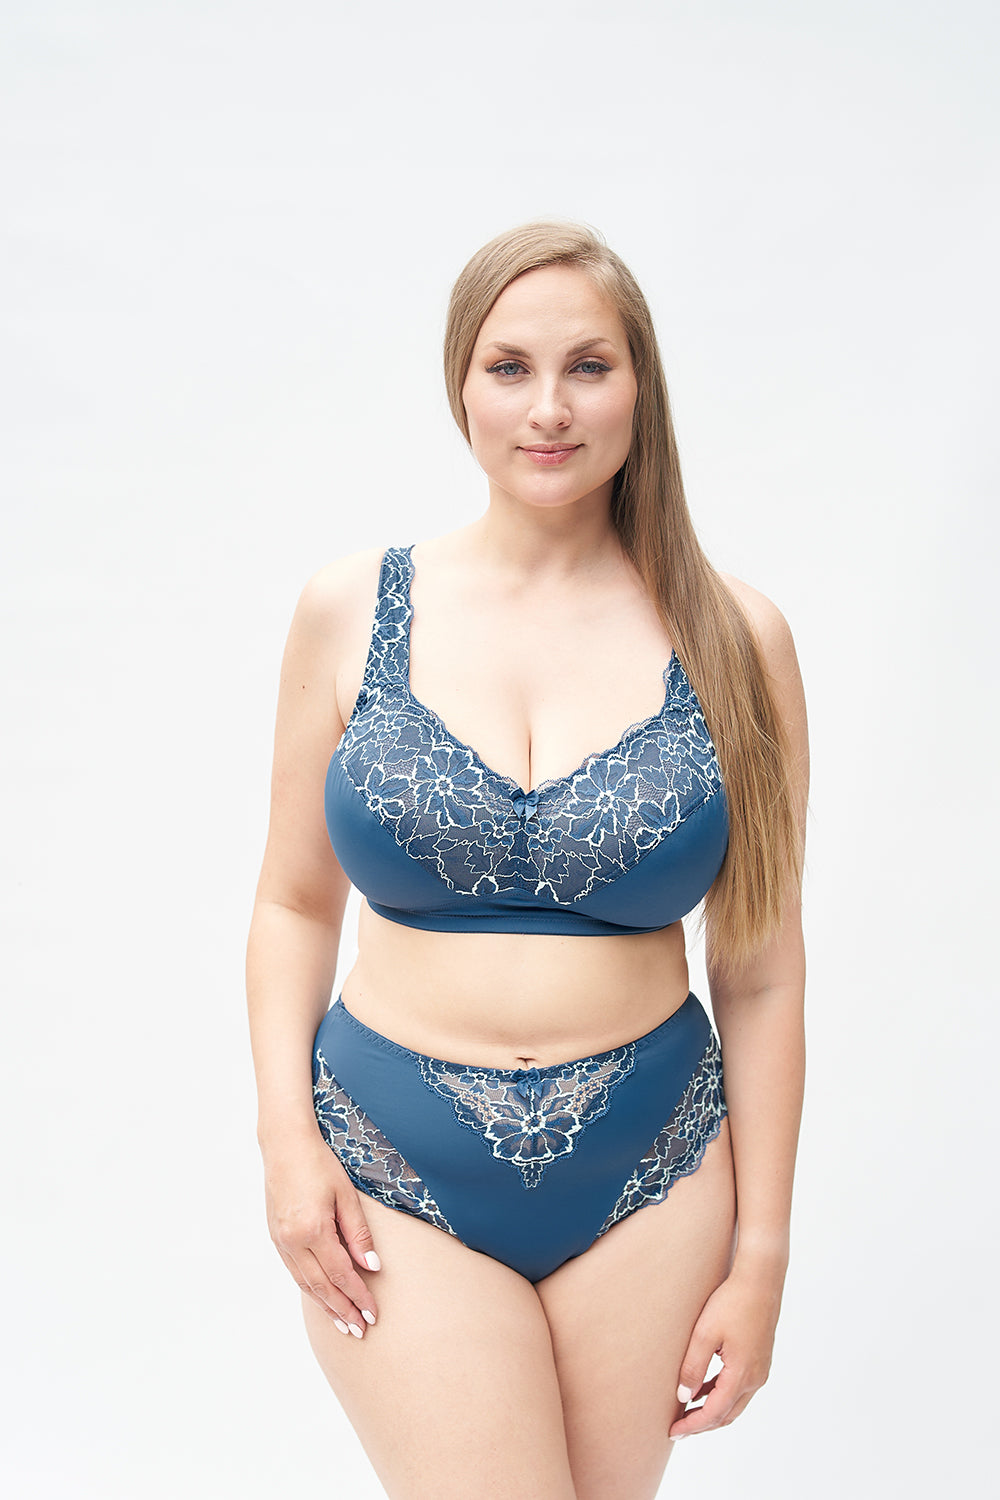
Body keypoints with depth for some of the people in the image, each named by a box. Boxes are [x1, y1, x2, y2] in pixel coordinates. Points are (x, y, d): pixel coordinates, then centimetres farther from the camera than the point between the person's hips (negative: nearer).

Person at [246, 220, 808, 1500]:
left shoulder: (730, 639, -2)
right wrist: (288, 1141, -5)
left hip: (647, 1178, 1)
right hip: (397, 1178, 0)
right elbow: (294, 904, 6)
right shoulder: (353, 610, 0)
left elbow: (760, 972, 0)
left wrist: (761, 1251, 1)